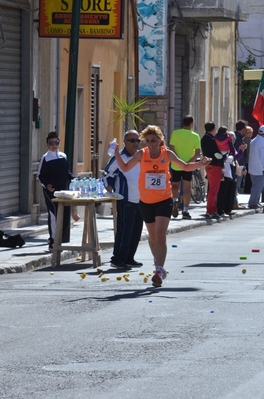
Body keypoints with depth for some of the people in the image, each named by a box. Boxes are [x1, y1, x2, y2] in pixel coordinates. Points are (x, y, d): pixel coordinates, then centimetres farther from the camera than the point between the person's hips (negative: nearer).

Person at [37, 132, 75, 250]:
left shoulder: (63, 156, 12)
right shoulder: (45, 158, -3)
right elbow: (40, 176, -3)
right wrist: (46, 185, -18)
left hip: (64, 189, 5)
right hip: (51, 191, -5)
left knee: (65, 215, 1)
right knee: (53, 215, -6)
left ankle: (62, 239, 12)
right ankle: (53, 242, 1)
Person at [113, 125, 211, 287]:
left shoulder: (167, 154, -4)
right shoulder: (141, 154, -3)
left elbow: (186, 167, 7)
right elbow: (125, 167, 5)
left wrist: (200, 163, -10)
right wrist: (117, 153, -10)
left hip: (164, 200, -2)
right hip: (146, 201, 2)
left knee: (160, 236, -14)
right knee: (153, 236, 16)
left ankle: (159, 270, -18)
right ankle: (159, 266, 37)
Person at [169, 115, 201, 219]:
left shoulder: (175, 133, -4)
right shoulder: (195, 136, -3)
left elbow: (171, 149, -11)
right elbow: (198, 153, -11)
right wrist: (190, 161, -12)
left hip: (176, 165, 0)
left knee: (175, 185, 15)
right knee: (187, 188, 8)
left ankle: (175, 200, -13)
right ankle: (185, 211, 4)